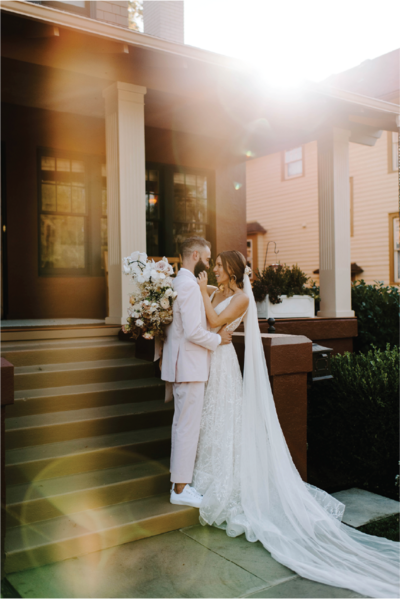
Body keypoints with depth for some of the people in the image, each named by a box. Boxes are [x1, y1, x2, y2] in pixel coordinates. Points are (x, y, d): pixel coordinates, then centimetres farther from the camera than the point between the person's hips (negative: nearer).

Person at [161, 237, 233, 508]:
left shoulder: (176, 283, 13)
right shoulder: (189, 285, -18)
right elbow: (193, 331, -24)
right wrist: (218, 339, -10)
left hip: (182, 365, 10)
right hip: (189, 366, -10)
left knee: (182, 425, 16)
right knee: (188, 427, -2)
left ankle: (180, 481, 27)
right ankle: (181, 489, 7)